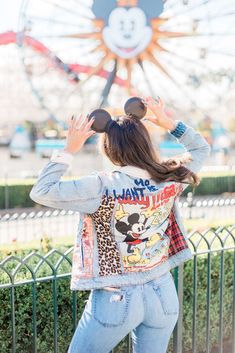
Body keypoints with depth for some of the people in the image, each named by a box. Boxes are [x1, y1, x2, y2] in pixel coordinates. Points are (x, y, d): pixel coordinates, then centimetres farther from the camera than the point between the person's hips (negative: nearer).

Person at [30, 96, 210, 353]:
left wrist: (69, 149, -14)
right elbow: (201, 149, 11)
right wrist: (169, 123, 4)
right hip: (163, 294, 4)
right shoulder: (170, 181, -8)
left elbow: (41, 192, -18)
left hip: (115, 300, -4)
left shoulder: (102, 188, -22)